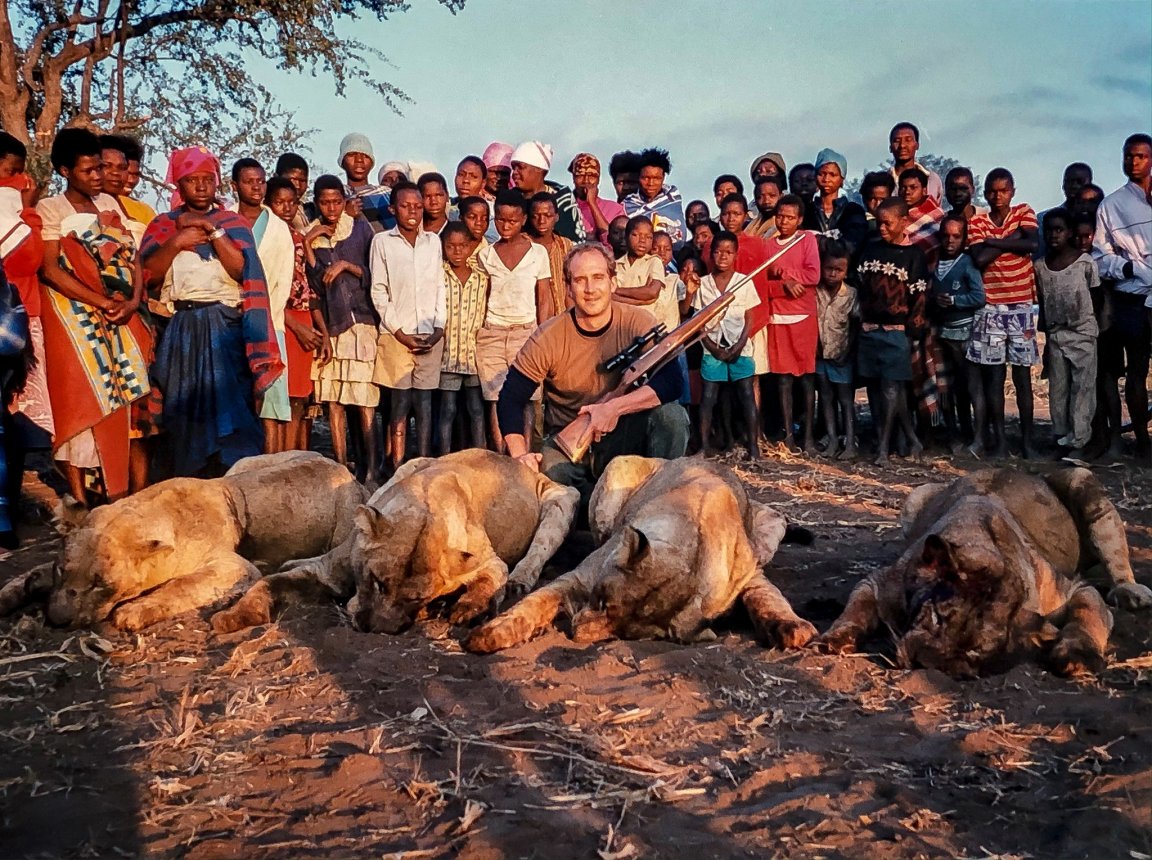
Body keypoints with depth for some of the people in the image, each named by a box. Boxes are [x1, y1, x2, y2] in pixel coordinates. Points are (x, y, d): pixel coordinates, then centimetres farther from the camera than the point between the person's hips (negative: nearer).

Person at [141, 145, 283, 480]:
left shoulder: (233, 222, 13)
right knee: (184, 411, -2)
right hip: (181, 330, 2)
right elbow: (149, 275, 3)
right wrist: (176, 243, -7)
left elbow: (241, 269, -4)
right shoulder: (163, 225, 15)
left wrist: (213, 231, -9)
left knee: (229, 405, -12)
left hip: (226, 328, -1)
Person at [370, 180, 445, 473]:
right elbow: (379, 292, -1)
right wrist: (400, 332, -7)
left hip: (431, 335, 2)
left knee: (424, 403, 4)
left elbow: (440, 287, 9)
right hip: (396, 335, -2)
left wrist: (439, 328, -1)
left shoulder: (433, 241, 8)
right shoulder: (382, 241, 0)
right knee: (400, 404, 0)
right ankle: (398, 471, 4)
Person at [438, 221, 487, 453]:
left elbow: (486, 310, 8)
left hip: (475, 351, 2)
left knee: (477, 409, 8)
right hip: (447, 351, -2)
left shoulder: (482, 277, 4)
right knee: (447, 409, 5)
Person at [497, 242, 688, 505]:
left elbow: (672, 382, -20)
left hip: (625, 438, 1)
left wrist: (614, 408, -32)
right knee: (547, 472, -34)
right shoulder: (548, 338, -10)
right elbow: (511, 399, -8)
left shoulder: (638, 323, -9)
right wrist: (520, 455, -24)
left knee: (671, 414, -28)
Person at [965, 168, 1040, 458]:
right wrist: (1012, 239, -8)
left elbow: (1032, 243, -13)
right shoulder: (976, 222, 5)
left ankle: (1027, 439, 6)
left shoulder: (1024, 213, 7)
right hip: (990, 307, 0)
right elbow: (979, 258, -11)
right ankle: (999, 439, 7)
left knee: (1023, 375, 2)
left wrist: (993, 242, -10)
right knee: (993, 375, 1)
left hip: (1021, 306, 0)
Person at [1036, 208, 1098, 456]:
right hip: (1055, 336, 4)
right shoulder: (1039, 266, 2)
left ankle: (1078, 441, 3)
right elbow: (1043, 305, 8)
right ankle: (1061, 437, 15)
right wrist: (1046, 339, 9)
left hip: (1083, 334, -3)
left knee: (1082, 388, -1)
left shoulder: (1085, 262, -9)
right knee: (1057, 390, 7)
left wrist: (1098, 329, -4)